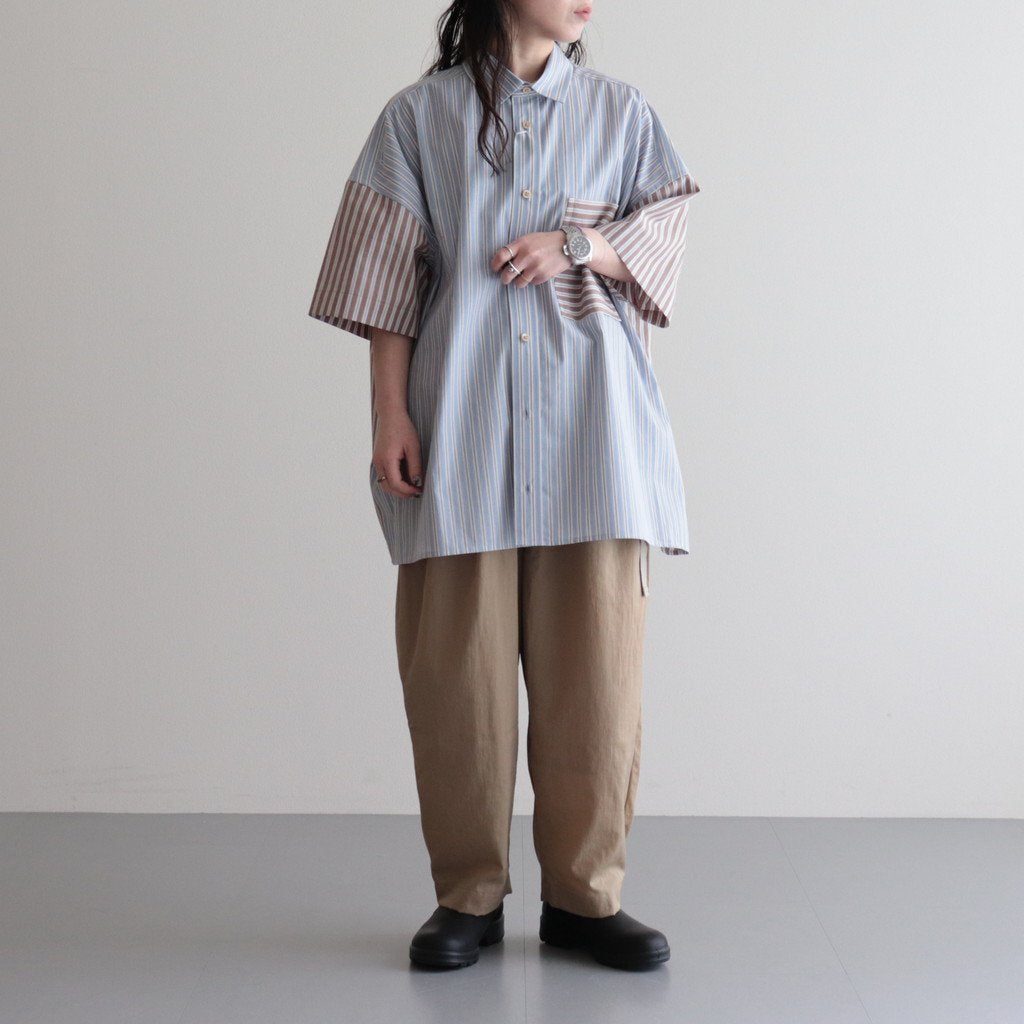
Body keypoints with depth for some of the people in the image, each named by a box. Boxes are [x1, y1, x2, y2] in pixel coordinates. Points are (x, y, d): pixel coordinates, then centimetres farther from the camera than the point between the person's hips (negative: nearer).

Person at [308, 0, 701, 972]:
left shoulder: (619, 110, 14)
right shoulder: (420, 114, 8)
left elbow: (665, 234, 11)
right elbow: (389, 276, 4)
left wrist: (579, 247, -8)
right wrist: (389, 413, -4)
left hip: (590, 417, 2)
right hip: (462, 417, -1)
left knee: (595, 653, -2)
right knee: (458, 654, -2)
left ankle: (583, 894, 9)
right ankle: (468, 895, 11)